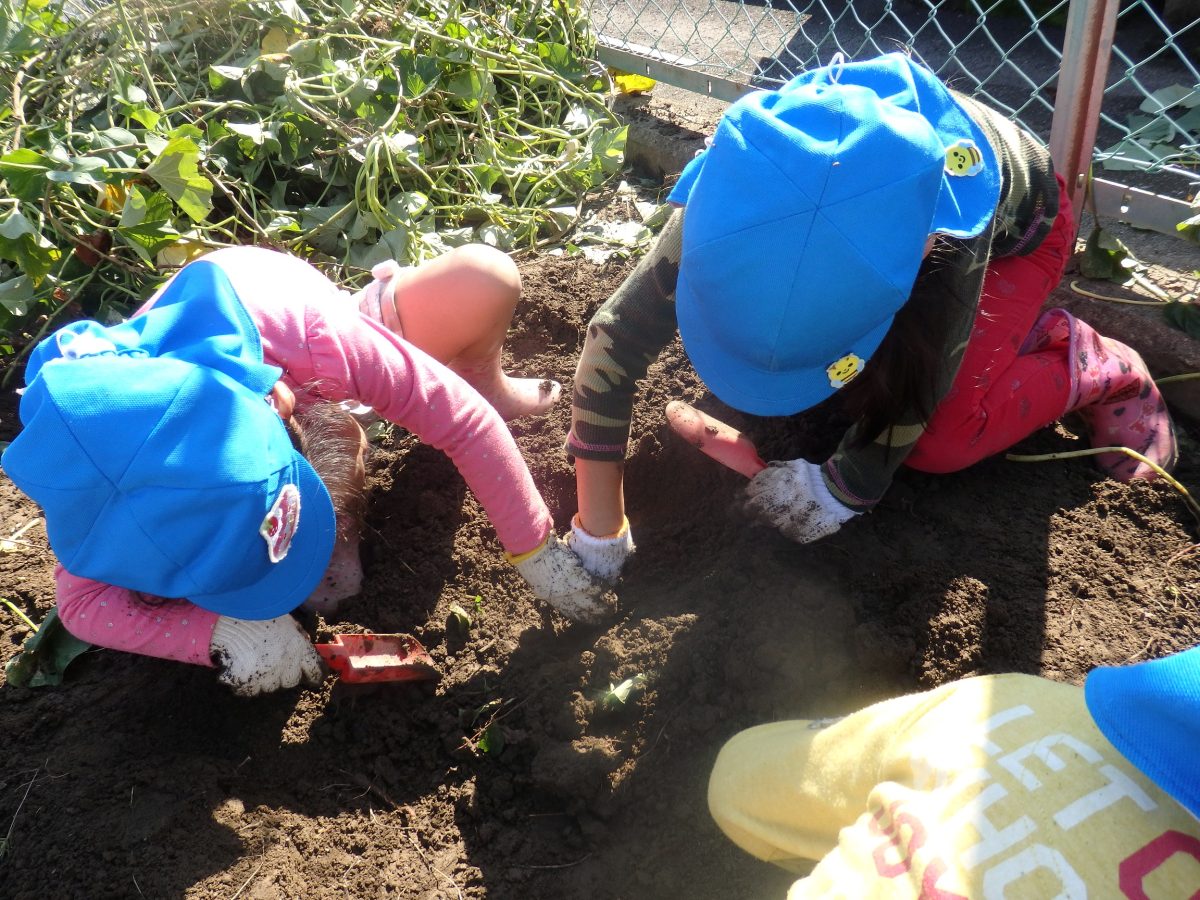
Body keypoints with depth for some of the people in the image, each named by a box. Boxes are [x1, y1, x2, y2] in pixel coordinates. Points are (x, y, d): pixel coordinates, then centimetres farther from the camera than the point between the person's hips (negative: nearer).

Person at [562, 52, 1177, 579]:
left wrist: (844, 491, -22)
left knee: (939, 442, -20)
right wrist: (599, 533, -34)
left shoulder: (953, 234, -47)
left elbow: (919, 377, -30)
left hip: (1015, 231, -4)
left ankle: (1094, 369, 5)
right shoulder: (740, 187, -39)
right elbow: (616, 339, -36)